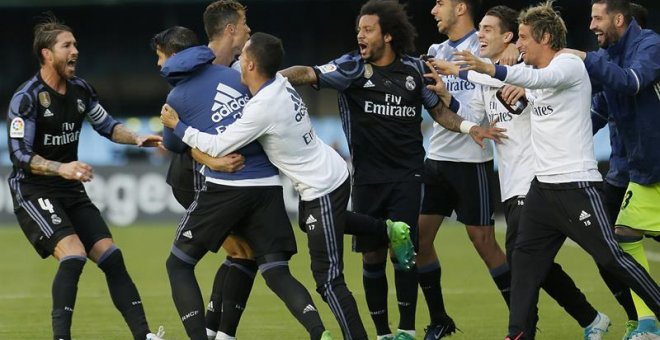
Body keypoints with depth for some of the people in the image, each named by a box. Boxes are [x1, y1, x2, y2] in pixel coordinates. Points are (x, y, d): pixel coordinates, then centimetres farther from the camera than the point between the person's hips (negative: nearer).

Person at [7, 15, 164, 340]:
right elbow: (19, 155, -20)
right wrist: (61, 168, -34)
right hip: (33, 192, -7)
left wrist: (136, 139, 1)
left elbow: (106, 125, 18)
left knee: (110, 255, -2)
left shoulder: (80, 89, 4)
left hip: (72, 192, 7)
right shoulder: (27, 98, -16)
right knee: (73, 255, -24)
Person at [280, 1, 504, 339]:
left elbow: (438, 110, 14)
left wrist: (470, 127, 0)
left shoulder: (414, 69, 2)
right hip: (367, 177, 1)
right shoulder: (352, 67, -3)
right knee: (372, 255, 3)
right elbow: (309, 74, -17)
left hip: (406, 174, -1)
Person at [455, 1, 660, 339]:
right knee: (525, 256, 3)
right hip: (544, 184, 9)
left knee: (610, 256, -8)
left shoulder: (569, 64, -11)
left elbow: (540, 79, -32)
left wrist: (490, 69, -45)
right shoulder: (538, 72, 14)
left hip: (576, 184, -9)